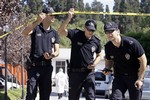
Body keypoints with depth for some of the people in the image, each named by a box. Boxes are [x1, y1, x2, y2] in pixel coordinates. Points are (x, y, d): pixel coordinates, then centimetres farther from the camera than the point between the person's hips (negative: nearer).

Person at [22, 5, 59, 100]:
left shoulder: (54, 33, 10)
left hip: (47, 67, 4)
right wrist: (37, 21, -37)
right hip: (34, 66, -4)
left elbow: (57, 51, 8)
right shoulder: (36, 28, -3)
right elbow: (24, 32, -24)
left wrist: (52, 55, -17)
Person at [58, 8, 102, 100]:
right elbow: (61, 31, -19)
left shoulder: (96, 41, 1)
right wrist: (69, 18, -30)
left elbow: (99, 55, 16)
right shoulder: (76, 34, -7)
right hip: (75, 72, -1)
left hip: (89, 73, 1)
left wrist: (95, 63, -5)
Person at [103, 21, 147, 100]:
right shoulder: (108, 46, -6)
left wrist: (140, 79, -14)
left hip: (134, 76, -3)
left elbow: (143, 60, -15)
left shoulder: (131, 43, -22)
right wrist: (107, 68, -10)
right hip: (119, 76, 4)